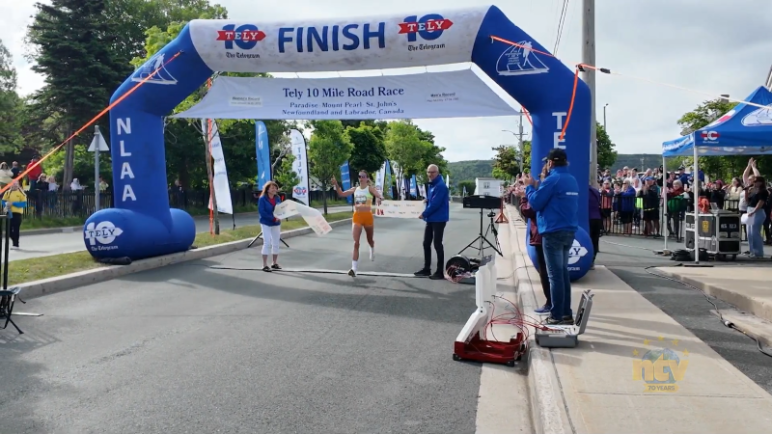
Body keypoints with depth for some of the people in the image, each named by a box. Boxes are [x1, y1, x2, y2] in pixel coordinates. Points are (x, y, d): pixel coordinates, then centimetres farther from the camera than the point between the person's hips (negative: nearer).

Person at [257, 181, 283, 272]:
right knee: (267, 243, -11)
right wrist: (273, 218, -24)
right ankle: (265, 265, -5)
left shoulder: (277, 198, 4)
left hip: (276, 224, 5)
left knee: (276, 243, 9)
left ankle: (275, 263, 21)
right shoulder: (262, 199, -11)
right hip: (266, 224, -5)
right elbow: (261, 211, -18)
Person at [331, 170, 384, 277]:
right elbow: (341, 194, 5)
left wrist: (380, 198, -45)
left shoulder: (370, 188, -4)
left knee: (370, 240, 19)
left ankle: (372, 249, 58)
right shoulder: (354, 189, 8)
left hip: (368, 216, -2)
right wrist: (336, 185, -10)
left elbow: (380, 196, -20)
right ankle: (354, 268, -13)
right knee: (356, 243, -8)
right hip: (357, 217, 2)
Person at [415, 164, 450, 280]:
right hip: (430, 218, 9)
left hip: (439, 219, -9)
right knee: (426, 243, 13)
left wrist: (424, 214, -13)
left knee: (437, 244, -5)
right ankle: (426, 269, 23)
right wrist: (427, 200, 0)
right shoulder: (431, 184, 13)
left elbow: (435, 204, -23)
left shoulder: (440, 185, -17)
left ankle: (440, 272, 2)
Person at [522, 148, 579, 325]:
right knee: (563, 272, 15)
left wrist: (529, 186, 4)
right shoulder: (572, 180, 13)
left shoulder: (552, 180, -14)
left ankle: (557, 316, 0)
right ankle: (566, 313, 18)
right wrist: (537, 186, 19)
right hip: (569, 230, 8)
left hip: (554, 232, -8)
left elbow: (535, 203, -11)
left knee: (555, 275, -4)